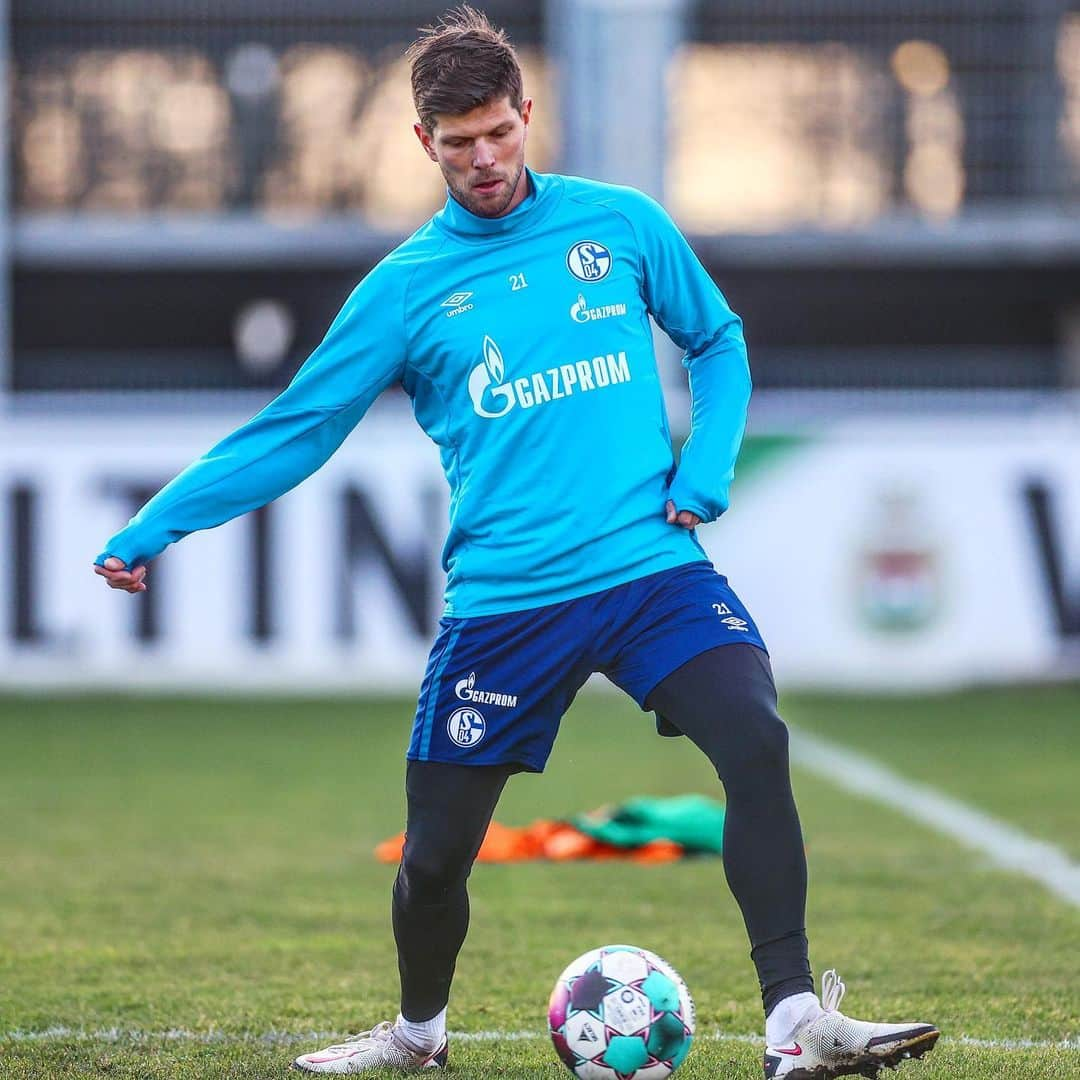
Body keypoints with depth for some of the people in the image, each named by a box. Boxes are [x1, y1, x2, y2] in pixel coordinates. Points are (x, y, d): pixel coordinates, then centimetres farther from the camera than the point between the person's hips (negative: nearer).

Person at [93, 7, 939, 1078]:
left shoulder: (619, 225, 6)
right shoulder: (407, 287, 4)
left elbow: (717, 341, 19)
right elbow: (293, 430, 7)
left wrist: (706, 468, 2)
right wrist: (151, 530, 1)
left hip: (652, 567, 0)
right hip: (502, 601, 0)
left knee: (758, 745, -25)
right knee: (435, 850, 5)